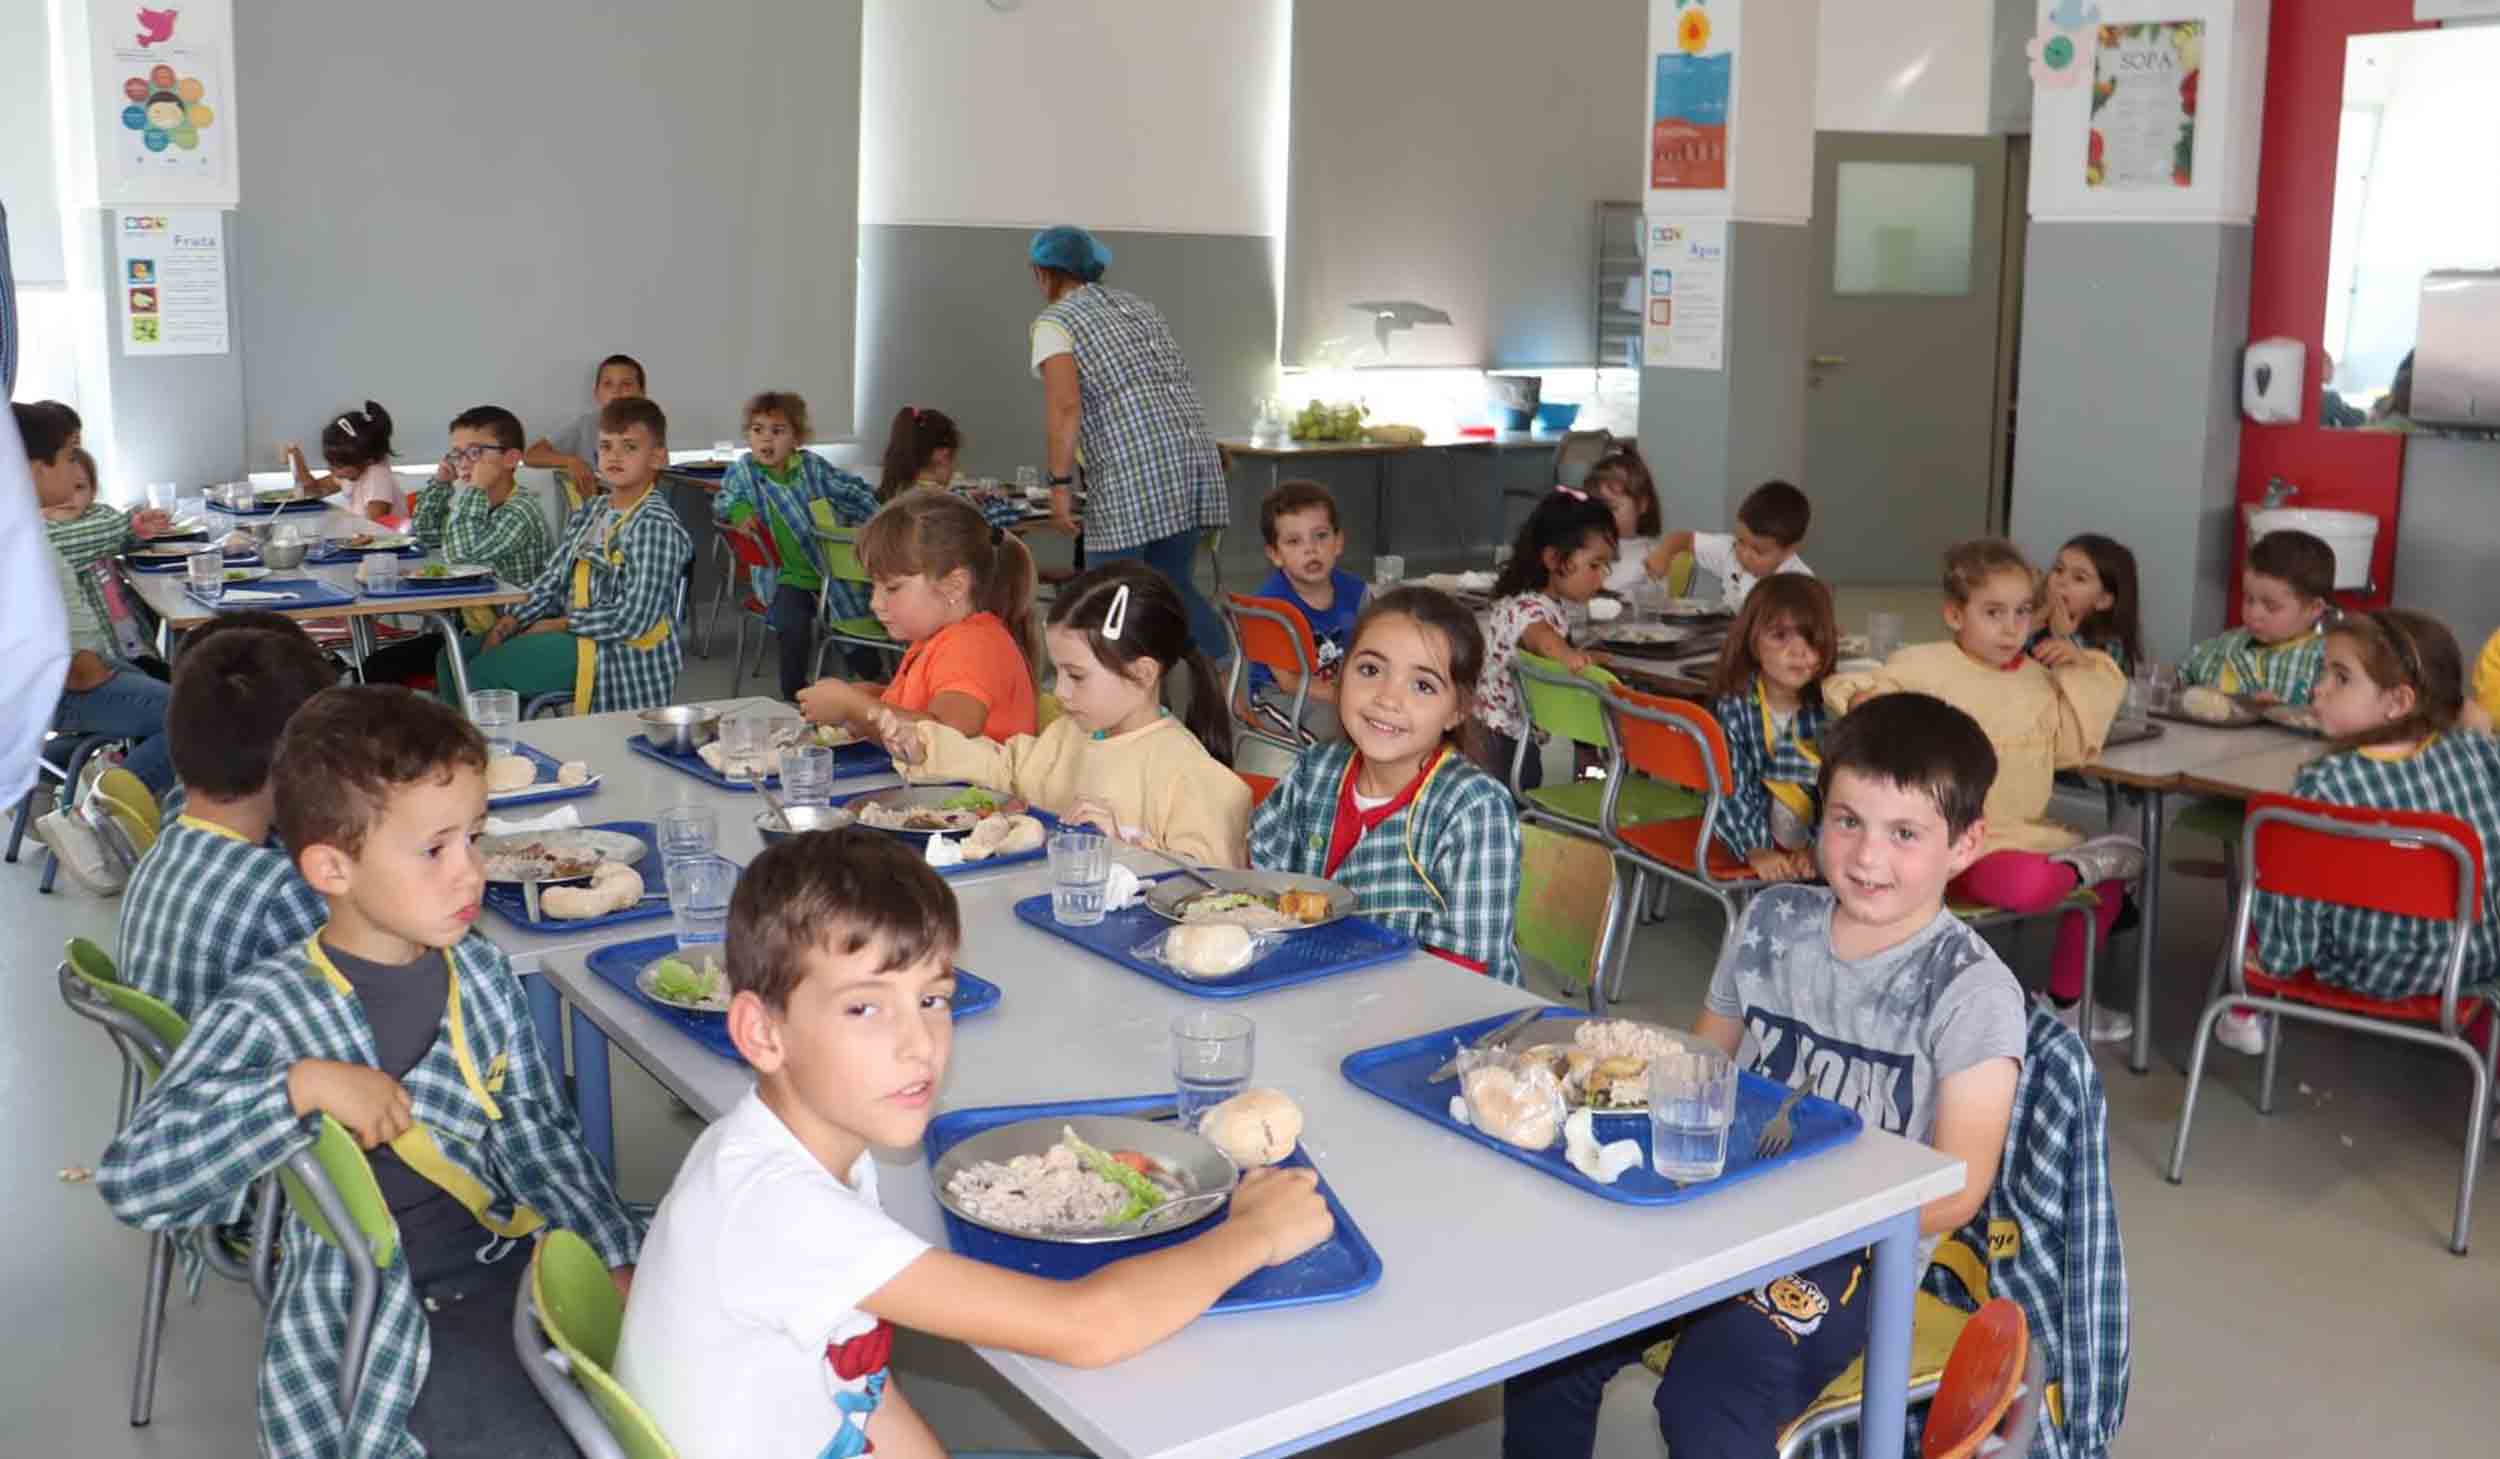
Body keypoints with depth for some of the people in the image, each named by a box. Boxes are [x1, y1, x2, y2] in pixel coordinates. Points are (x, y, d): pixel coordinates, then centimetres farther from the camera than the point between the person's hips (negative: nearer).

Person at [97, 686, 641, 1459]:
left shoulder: (480, 971, -1)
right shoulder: (270, 1012, -16)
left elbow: (536, 1130, 5)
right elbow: (131, 1176, -24)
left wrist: (618, 1262, -5)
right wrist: (303, 1085, -32)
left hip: (514, 1245, 5)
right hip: (382, 1312, -5)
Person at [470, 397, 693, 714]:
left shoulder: (656, 525, -15)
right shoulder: (589, 515, 14)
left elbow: (634, 619, -21)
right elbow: (553, 580, 11)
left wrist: (561, 623, -14)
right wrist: (511, 621, -5)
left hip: (620, 652, -9)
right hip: (570, 630, 9)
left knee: (484, 671, -16)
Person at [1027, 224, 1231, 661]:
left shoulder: (1055, 322, 2)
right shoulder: (1135, 304, 24)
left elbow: (1067, 407, -12)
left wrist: (1060, 484, -10)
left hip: (1133, 470, -7)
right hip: (1195, 450, 7)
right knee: (1174, 586, 17)